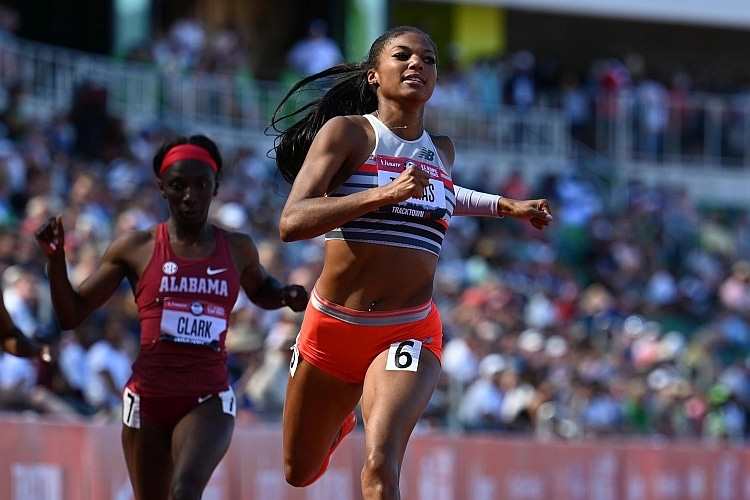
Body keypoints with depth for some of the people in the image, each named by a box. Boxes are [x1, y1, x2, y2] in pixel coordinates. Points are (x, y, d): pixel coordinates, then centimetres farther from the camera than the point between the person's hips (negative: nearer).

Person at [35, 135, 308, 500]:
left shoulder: (237, 250, 8)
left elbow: (262, 293, 30)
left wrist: (287, 296, 8)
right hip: (148, 397, 1)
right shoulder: (136, 249, 3)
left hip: (208, 399, -1)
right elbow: (71, 315, 6)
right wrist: (56, 259, -9)